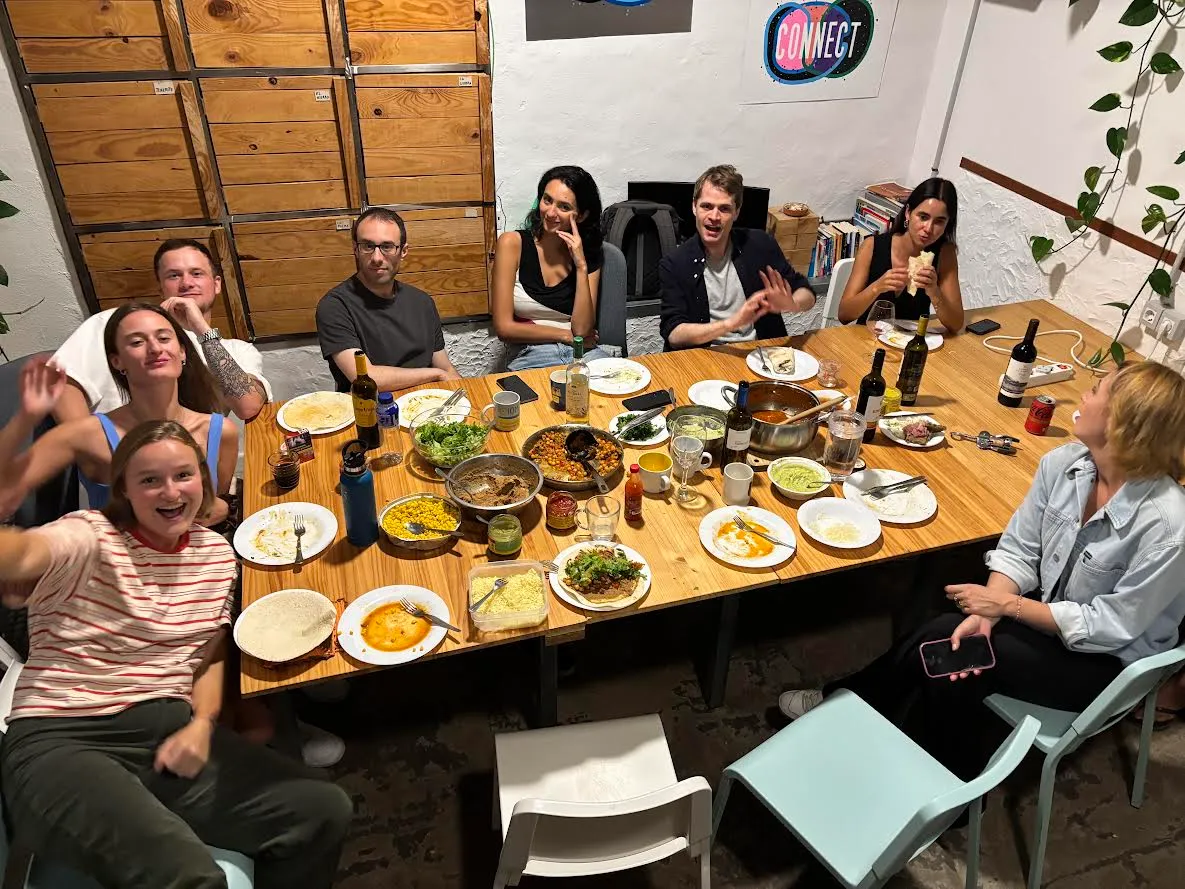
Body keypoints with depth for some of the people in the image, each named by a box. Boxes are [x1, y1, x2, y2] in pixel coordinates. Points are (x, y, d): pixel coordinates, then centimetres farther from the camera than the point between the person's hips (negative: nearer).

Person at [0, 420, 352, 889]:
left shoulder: (217, 553, 8)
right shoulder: (88, 537, -9)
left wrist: (202, 723, -4)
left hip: (170, 729, 6)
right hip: (62, 744, -5)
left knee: (326, 811, -9)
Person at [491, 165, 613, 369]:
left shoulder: (588, 255, 9)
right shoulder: (512, 244, -1)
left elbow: (582, 330, -5)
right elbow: (504, 327, -6)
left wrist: (581, 266, -10)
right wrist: (566, 335, -3)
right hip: (530, 356, -2)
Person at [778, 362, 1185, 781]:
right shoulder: (1063, 464, -14)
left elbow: (1112, 626, -22)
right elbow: (1018, 550, -6)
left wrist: (1006, 605, -19)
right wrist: (985, 616, -21)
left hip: (1105, 657, -5)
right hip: (1048, 610, 5)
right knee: (939, 642, -18)